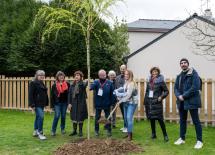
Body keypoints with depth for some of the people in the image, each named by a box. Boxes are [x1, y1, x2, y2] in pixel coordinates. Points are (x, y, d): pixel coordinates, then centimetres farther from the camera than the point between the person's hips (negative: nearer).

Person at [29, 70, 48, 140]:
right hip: (37, 104, -9)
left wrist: (46, 103, 20)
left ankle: (35, 131, 25)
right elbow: (30, 94, -13)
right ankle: (40, 133, -9)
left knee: (38, 117, 15)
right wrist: (32, 104, -18)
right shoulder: (33, 83, -9)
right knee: (41, 116, -16)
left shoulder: (42, 83, 16)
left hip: (42, 104, 9)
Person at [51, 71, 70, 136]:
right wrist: (52, 105, -3)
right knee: (57, 116, -9)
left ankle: (63, 129, 25)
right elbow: (52, 96, 1)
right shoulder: (54, 85, -1)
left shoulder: (67, 84, 2)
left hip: (64, 103, 2)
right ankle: (53, 130, -1)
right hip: (57, 103, -2)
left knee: (63, 116, 9)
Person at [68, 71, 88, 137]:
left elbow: (84, 85, -30)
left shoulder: (83, 84, -4)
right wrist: (69, 103, -1)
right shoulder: (72, 85, 6)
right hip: (74, 103, 3)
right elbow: (70, 94, 5)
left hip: (81, 103, -3)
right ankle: (74, 131, 22)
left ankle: (80, 131, 16)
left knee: (80, 117, 4)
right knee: (74, 117, 9)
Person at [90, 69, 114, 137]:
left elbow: (112, 93, 0)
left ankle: (108, 130, 19)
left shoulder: (109, 83, -2)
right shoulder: (96, 82, -3)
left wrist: (111, 102, -2)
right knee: (97, 117, 8)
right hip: (98, 103, 0)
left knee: (108, 117, 8)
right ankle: (96, 130, 20)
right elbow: (92, 87, -21)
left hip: (106, 103, 0)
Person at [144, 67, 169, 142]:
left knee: (159, 119, -8)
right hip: (149, 102, 5)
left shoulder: (161, 81, -5)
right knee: (151, 119, 10)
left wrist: (161, 97, -15)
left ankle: (165, 135, 0)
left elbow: (166, 91, -1)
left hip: (157, 102, -5)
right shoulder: (149, 81, 10)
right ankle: (153, 134, 21)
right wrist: (145, 101, 11)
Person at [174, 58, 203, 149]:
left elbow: (195, 87, -16)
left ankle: (199, 141, 4)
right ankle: (182, 138, 26)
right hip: (181, 102, 7)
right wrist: (179, 96, -8)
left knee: (196, 121, -2)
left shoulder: (193, 73, -7)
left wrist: (184, 96, -16)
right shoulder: (179, 76, 15)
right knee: (182, 120, 15)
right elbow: (176, 88, 13)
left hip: (192, 101, -7)